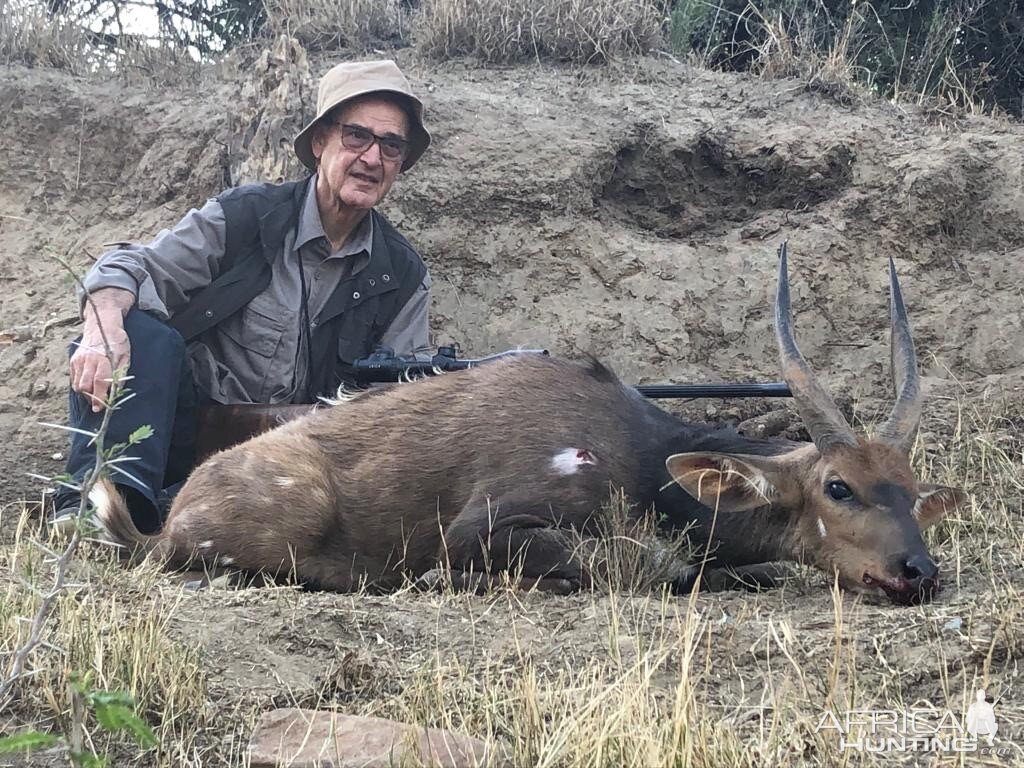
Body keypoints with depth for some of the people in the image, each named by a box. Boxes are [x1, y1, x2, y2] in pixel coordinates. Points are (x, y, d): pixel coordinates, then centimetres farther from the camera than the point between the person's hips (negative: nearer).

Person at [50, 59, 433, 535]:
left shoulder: (404, 277, 5)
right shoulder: (242, 215, -4)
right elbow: (128, 268, -10)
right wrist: (104, 327, -34)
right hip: (189, 422, -1)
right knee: (138, 329, -29)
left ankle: (179, 508, -37)